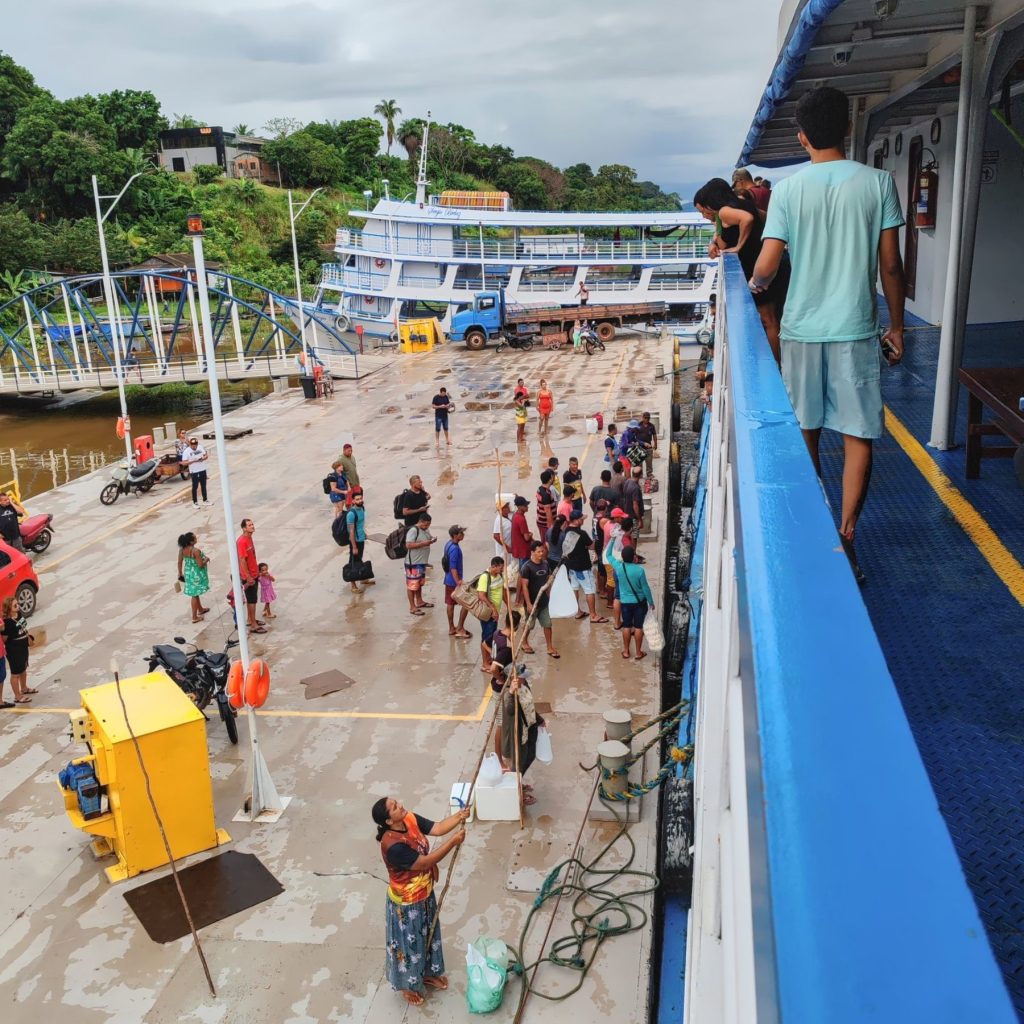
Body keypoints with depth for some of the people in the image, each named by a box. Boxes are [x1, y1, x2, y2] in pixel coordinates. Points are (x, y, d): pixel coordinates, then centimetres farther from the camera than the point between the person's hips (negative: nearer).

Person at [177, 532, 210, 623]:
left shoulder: (182, 549, -6)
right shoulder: (196, 551, -27)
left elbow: (179, 562, 3)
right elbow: (201, 565, -25)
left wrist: (180, 573, 17)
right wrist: (206, 559, -5)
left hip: (188, 573, 7)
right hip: (196, 575, -7)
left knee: (195, 593, 25)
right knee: (194, 595, 4)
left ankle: (200, 609, 46)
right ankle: (194, 617, 13)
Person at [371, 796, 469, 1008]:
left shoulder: (410, 820, -14)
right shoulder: (393, 846, -37)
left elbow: (438, 828, -10)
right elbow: (425, 862, -31)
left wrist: (459, 816, -27)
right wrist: (453, 842, -32)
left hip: (425, 893, 8)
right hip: (407, 901, -7)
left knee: (427, 934, 27)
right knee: (409, 942, 16)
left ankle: (427, 974, 52)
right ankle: (407, 985, 42)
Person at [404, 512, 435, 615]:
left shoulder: (426, 530, 8)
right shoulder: (413, 530, -20)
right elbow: (408, 545, -27)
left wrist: (431, 540, -1)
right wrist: (423, 543, -28)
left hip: (422, 562, 9)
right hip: (413, 563, -9)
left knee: (420, 583, 22)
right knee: (412, 584, -1)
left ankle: (419, 601, 37)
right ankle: (412, 607, 4)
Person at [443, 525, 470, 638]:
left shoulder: (449, 544, 7)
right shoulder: (454, 549, -24)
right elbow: (453, 568, -26)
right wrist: (458, 583, -28)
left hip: (449, 580, 10)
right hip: (454, 581, -10)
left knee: (450, 603, 14)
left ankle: (451, 628, 23)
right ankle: (460, 628, 5)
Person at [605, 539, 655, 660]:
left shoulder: (618, 567, -14)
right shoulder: (640, 570, -21)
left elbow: (609, 555, 4)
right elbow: (645, 588, -12)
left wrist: (613, 538, 7)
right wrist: (651, 602, 1)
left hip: (625, 602, 2)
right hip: (640, 602, -2)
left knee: (626, 626, 15)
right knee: (638, 627, 8)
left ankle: (626, 651, 23)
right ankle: (638, 653, 17)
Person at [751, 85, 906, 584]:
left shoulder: (789, 189, -3)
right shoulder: (878, 182, -3)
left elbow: (766, 266, -9)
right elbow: (890, 265, -2)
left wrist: (754, 285, 12)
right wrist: (896, 325, 9)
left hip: (801, 328, 1)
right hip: (855, 329, -1)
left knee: (804, 433, 14)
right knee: (858, 436, 5)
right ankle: (845, 537, 4)